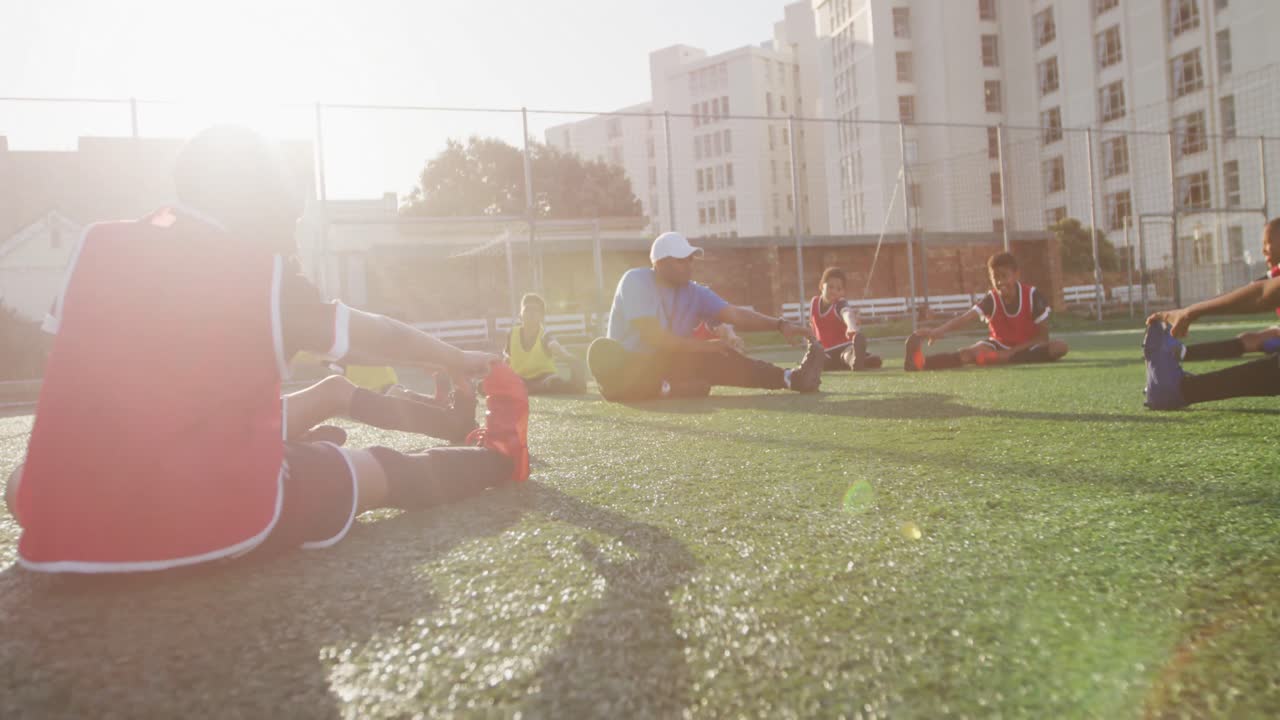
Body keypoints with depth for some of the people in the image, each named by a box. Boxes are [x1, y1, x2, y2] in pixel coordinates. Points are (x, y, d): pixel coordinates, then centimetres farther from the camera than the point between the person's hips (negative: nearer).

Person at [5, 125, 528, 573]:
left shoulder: (97, 248, 6)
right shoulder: (264, 278, -5)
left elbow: (71, 386, 13)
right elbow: (382, 338, 7)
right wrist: (463, 361, 23)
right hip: (227, 519, -4)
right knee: (385, 469, 13)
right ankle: (501, 456, 37)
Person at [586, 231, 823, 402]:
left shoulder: (695, 292, 3)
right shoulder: (635, 280, -12)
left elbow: (736, 315, -8)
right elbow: (651, 335, -22)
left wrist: (780, 325, -22)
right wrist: (701, 345, -24)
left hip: (663, 367, 4)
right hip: (624, 370, -4)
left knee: (715, 358, -19)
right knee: (602, 349, -36)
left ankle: (789, 378, -28)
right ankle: (668, 389, -37)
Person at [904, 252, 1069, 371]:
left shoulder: (1032, 295, -17)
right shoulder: (991, 299, -16)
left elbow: (1043, 337, -13)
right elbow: (965, 317, -35)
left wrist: (1012, 352, -24)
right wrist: (939, 330, -55)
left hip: (1027, 348, 1)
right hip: (999, 346, -1)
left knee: (1060, 346, -29)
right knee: (969, 352, -31)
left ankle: (1000, 360, -39)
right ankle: (921, 361, -56)